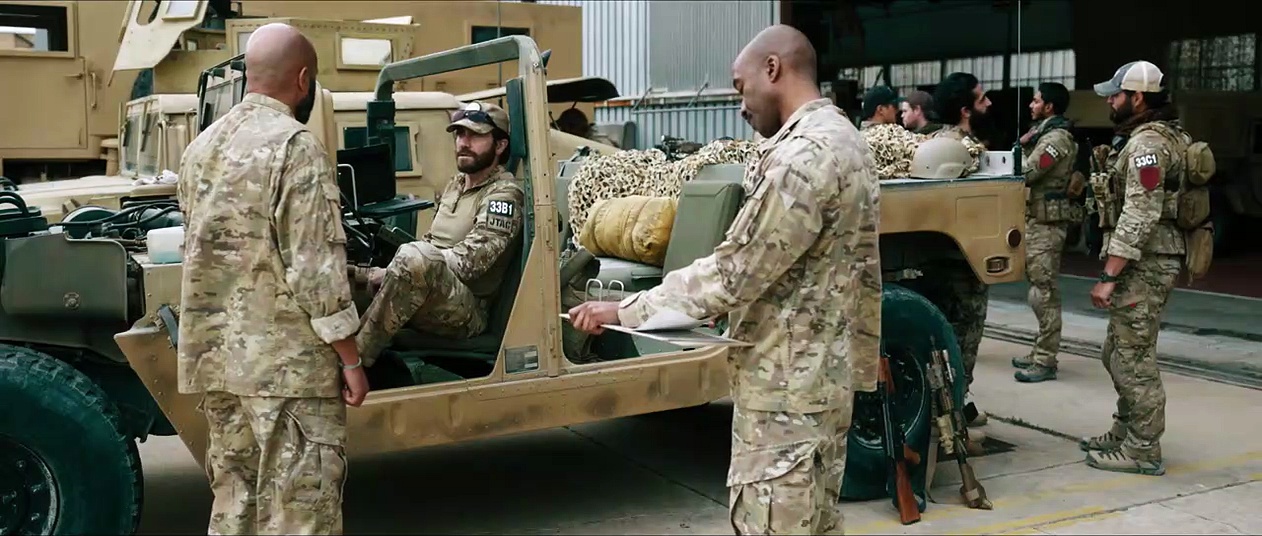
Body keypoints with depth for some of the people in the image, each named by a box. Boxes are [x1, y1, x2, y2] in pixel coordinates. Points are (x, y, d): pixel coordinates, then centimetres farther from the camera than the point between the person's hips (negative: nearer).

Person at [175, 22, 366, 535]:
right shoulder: (295, 147, -13)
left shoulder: (202, 147, 11)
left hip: (214, 355, 8)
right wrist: (351, 360, -10)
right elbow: (316, 269, -17)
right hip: (286, 361, -8)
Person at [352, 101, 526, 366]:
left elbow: (469, 262, -20)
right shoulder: (455, 185, 19)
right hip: (426, 301, 8)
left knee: (415, 259, -36)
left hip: (468, 311, -8)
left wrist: (392, 274, -19)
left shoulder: (505, 194, -9)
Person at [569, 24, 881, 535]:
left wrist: (625, 310, -15)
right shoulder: (843, 138, 12)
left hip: (787, 382, -10)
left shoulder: (802, 155, -20)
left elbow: (734, 272, -21)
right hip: (825, 369, 10)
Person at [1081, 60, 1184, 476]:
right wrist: (1114, 273, 19)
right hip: (1143, 264, 11)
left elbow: (1139, 217, -24)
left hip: (1144, 266, -11)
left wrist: (1108, 277, -23)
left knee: (1134, 359, -4)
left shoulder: (1147, 143, -17)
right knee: (1120, 354, 18)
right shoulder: (1143, 138, 16)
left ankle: (1143, 451, 4)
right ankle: (1125, 433, 29)